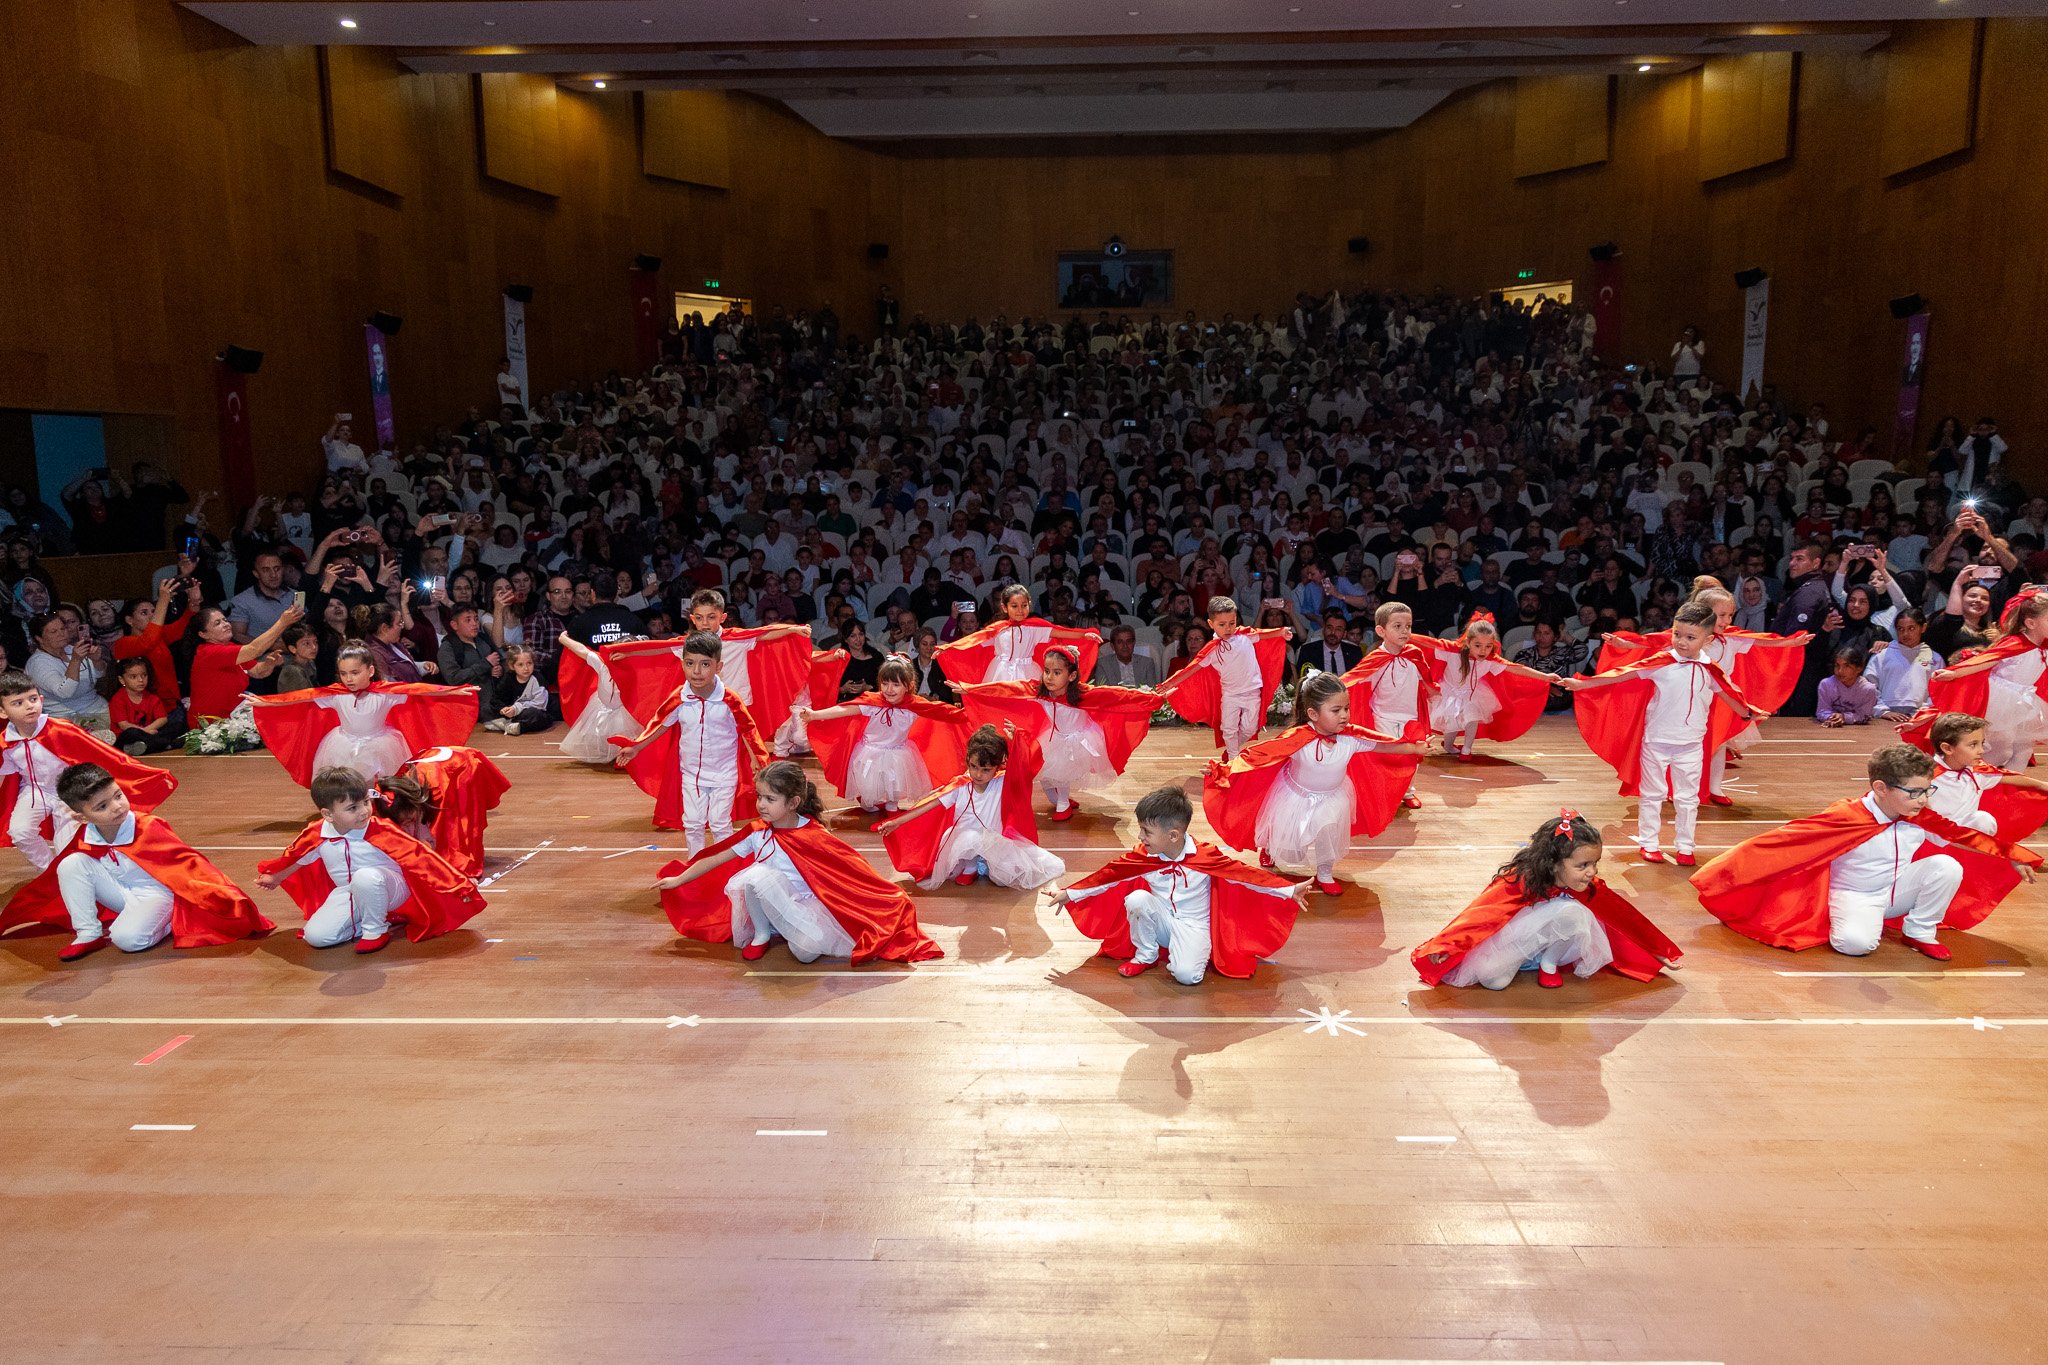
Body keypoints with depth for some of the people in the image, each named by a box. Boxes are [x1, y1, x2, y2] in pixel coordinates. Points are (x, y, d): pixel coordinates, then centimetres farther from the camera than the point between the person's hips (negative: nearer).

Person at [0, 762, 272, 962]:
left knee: (128, 938, -32)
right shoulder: (81, 837, -9)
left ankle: (165, 922, 1)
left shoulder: (148, 827, -23)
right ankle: (88, 934, -7)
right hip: (120, 894, 6)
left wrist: (218, 894, -34)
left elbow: (188, 862, -24)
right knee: (71, 864, -14)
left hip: (153, 892, -6)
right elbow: (53, 876, 10)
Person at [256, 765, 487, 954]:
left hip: (388, 889, -5)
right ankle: (383, 919, -1)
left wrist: (458, 884, -24)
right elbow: (296, 856, 11)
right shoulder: (316, 834, -12)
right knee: (315, 936, -14)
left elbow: (419, 855, -22)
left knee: (366, 877, -39)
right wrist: (275, 878, 31)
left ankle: (376, 930, -13)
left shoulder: (381, 831, -24)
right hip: (347, 894, 5)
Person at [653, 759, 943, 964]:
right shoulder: (757, 833, -1)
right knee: (758, 873, -29)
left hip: (806, 906, -3)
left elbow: (853, 869, -10)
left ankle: (796, 935, 5)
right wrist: (679, 880, 10)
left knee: (807, 950, -34)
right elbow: (716, 858, 8)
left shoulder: (815, 837, -12)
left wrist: (892, 898, -13)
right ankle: (762, 933, -4)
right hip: (769, 905, 3)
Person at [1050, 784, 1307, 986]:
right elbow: (1109, 874, 0)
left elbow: (1246, 874, -14)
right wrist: (1069, 894, 2)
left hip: (1193, 926, -4)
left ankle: (1184, 955, 5)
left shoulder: (1206, 857, -18)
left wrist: (1289, 890, -16)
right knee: (1136, 899, -26)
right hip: (1161, 921, 4)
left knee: (1187, 974, -32)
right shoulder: (1143, 857, -9)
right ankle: (1146, 955, -2)